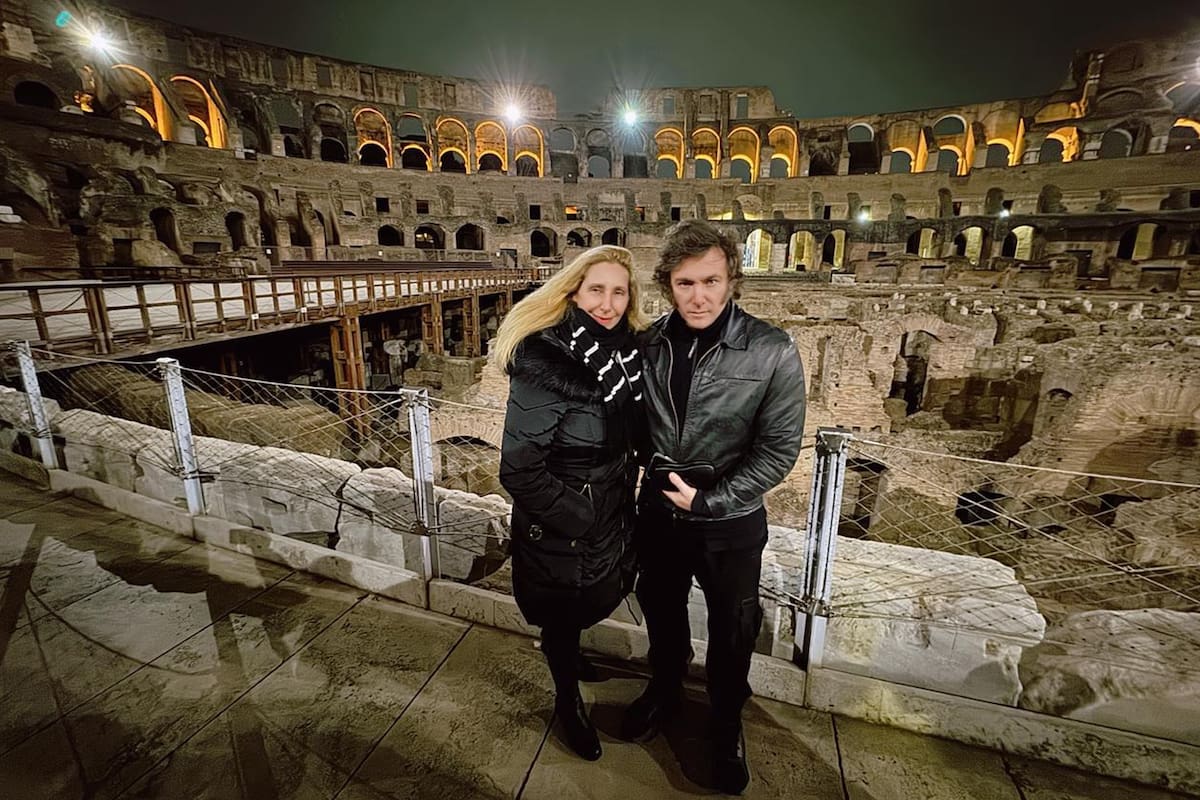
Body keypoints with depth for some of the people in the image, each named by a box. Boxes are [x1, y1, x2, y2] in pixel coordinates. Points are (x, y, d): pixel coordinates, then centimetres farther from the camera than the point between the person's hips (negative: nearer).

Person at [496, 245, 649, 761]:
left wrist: (625, 489, 5)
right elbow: (518, 469, -25)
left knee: (586, 604, 29)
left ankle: (570, 655, 61)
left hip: (611, 514, 6)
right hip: (559, 527, -6)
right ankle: (568, 702, 47)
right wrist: (580, 518, -19)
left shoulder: (627, 351, -6)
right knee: (561, 616, 19)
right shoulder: (543, 363, -27)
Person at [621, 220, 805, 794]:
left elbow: (779, 448, -15)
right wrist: (652, 476, -2)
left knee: (732, 633, 20)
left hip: (732, 522, -2)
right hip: (658, 511, 3)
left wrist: (708, 500, -19)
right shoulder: (649, 344, -8)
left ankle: (726, 725, 49)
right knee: (661, 612, 25)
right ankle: (664, 691, 55)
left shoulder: (773, 352, -18)